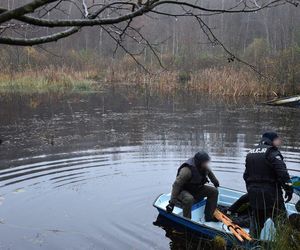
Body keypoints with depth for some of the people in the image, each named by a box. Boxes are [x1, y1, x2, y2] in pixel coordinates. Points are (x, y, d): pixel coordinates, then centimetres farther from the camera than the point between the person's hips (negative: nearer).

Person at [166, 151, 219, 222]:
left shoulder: (204, 167, -6)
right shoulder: (187, 170, -32)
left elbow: (210, 173, 20)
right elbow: (177, 185, -33)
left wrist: (216, 183, 35)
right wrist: (172, 202, -36)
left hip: (196, 189, 8)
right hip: (184, 191, -8)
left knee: (214, 191, -3)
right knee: (189, 199, -41)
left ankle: (209, 216, 4)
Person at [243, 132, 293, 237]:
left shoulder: (250, 153, 15)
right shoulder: (272, 152, -11)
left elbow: (246, 175, 20)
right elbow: (282, 173, -19)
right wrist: (288, 188, -13)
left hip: (253, 194, 7)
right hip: (270, 193, -7)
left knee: (256, 219, 17)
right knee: (280, 218, -2)